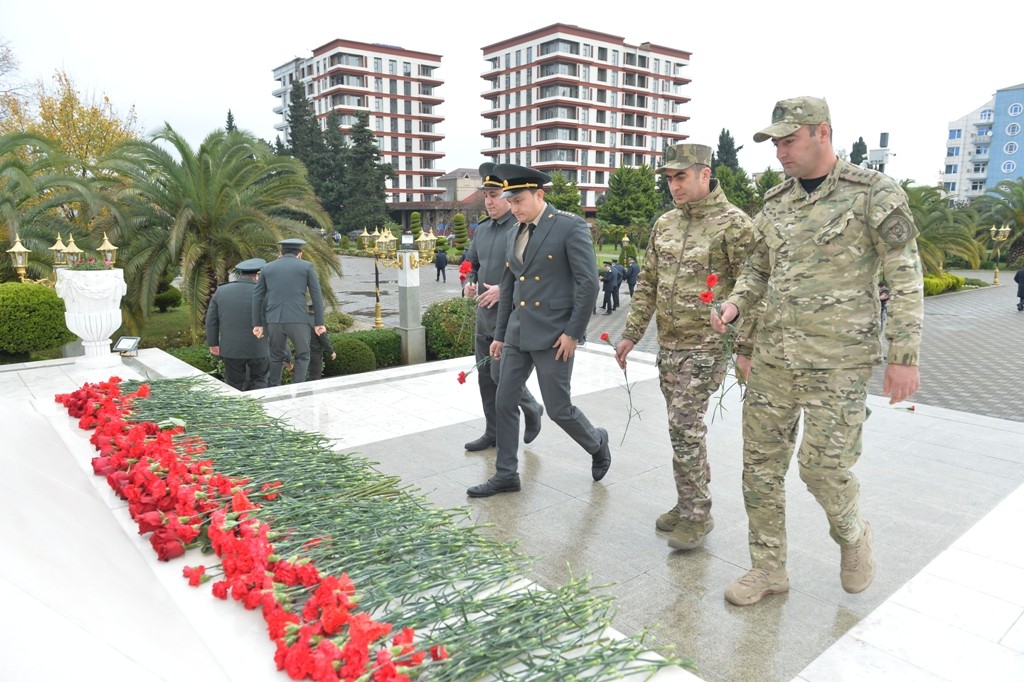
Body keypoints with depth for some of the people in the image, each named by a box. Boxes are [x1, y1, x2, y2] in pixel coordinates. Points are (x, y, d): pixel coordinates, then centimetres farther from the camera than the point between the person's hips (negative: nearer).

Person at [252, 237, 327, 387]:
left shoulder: (267, 268, 14)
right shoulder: (307, 267, 5)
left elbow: (257, 297, 11)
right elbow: (316, 296, 0)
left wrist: (257, 324, 13)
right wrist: (319, 322, 2)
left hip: (274, 320, 3)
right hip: (298, 320, -3)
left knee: (277, 356, 22)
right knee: (302, 356, 15)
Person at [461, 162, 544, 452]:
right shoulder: (482, 230, 12)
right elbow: (471, 263, 21)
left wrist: (503, 290, -24)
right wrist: (469, 283, -1)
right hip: (484, 316, 8)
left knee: (501, 374, -7)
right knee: (485, 377, 11)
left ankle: (532, 409, 22)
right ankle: (493, 433, 24)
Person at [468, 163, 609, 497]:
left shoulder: (571, 227, -10)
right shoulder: (514, 234, 12)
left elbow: (588, 283, -13)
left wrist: (573, 332, -15)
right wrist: (500, 333, 17)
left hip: (553, 334, -7)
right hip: (518, 333, 7)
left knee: (558, 408, 1)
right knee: (504, 403, 7)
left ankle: (597, 443, 31)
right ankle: (506, 475, 20)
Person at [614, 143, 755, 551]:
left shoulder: (733, 224, -10)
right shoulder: (665, 224, 10)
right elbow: (647, 284, 14)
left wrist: (746, 348, -15)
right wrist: (631, 334, 11)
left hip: (706, 345, -6)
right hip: (667, 345, 7)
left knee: (685, 428, -7)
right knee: (684, 427, 13)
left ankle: (696, 515, 9)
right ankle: (690, 503, 27)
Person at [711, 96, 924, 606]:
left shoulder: (873, 194, -5)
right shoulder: (775, 202, 10)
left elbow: (906, 278, -6)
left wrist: (905, 355, -11)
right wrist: (735, 305, 0)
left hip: (838, 360, -5)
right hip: (772, 355, 6)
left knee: (824, 465, -6)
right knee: (760, 464, 7)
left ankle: (853, 535, 29)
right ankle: (768, 569, 23)